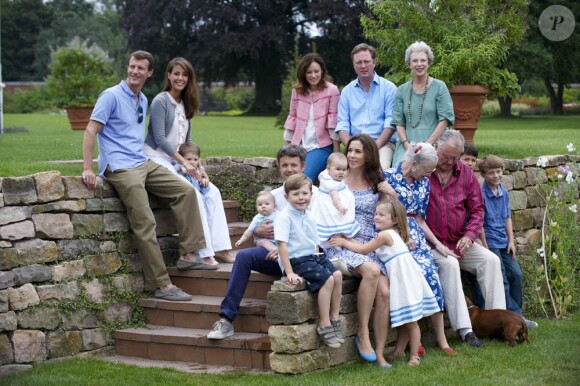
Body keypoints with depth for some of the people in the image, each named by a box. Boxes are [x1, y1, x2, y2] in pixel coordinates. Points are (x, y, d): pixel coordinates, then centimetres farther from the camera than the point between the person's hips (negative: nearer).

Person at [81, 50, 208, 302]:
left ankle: (188, 254, -2)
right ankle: (162, 285, -15)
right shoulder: (112, 96, -6)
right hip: (120, 168, -8)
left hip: (143, 163, 8)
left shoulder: (143, 101, 18)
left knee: (185, 191, -3)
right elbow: (90, 132, -12)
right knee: (145, 223, -15)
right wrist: (87, 169, -20)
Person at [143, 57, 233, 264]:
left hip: (177, 161, 8)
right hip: (158, 159, -8)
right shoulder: (160, 101, -11)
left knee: (213, 192, -4)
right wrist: (185, 163, -19)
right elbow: (160, 139, -16)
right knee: (193, 194, -23)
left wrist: (198, 167, 3)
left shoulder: (185, 105, 13)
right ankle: (205, 252, -21)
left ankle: (220, 247, -6)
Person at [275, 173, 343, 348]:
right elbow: (282, 245, -18)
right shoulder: (285, 217, -12)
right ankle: (324, 326, -16)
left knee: (337, 274, -13)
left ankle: (335, 319, -2)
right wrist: (289, 273, -22)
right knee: (327, 279, -23)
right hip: (297, 260, -8)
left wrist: (319, 260, 6)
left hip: (313, 256, 8)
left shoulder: (309, 217, 12)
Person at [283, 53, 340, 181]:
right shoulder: (297, 91, 9)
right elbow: (292, 118, 13)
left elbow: (334, 121, -6)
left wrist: (336, 151, -8)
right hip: (299, 146, 4)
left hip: (321, 146, -4)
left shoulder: (331, 90, -4)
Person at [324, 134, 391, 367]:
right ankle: (363, 334, -22)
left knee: (384, 291, -22)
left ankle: (380, 354, -18)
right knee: (371, 270, -35)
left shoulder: (377, 184, 14)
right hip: (342, 245, -3)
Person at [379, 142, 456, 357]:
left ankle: (441, 339, -9)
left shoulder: (424, 183, 16)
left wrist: (438, 244, 14)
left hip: (416, 236, 6)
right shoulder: (388, 177, -3)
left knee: (431, 275, -17)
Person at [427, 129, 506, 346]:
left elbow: (477, 209, 11)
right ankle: (464, 329, -33)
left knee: (491, 260, -12)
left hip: (460, 243, 6)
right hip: (430, 244, -6)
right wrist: (437, 244, -16)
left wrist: (469, 235, -8)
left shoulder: (465, 174, 7)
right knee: (449, 264, -31)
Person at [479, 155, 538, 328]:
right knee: (502, 280, -5)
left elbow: (508, 217, 14)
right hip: (490, 242, -7)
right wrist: (485, 246, -14)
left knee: (515, 274, 7)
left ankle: (517, 314, 17)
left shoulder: (504, 193, 7)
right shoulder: (481, 194, -14)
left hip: (504, 242, 7)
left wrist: (511, 241, 8)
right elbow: (479, 222, -14)